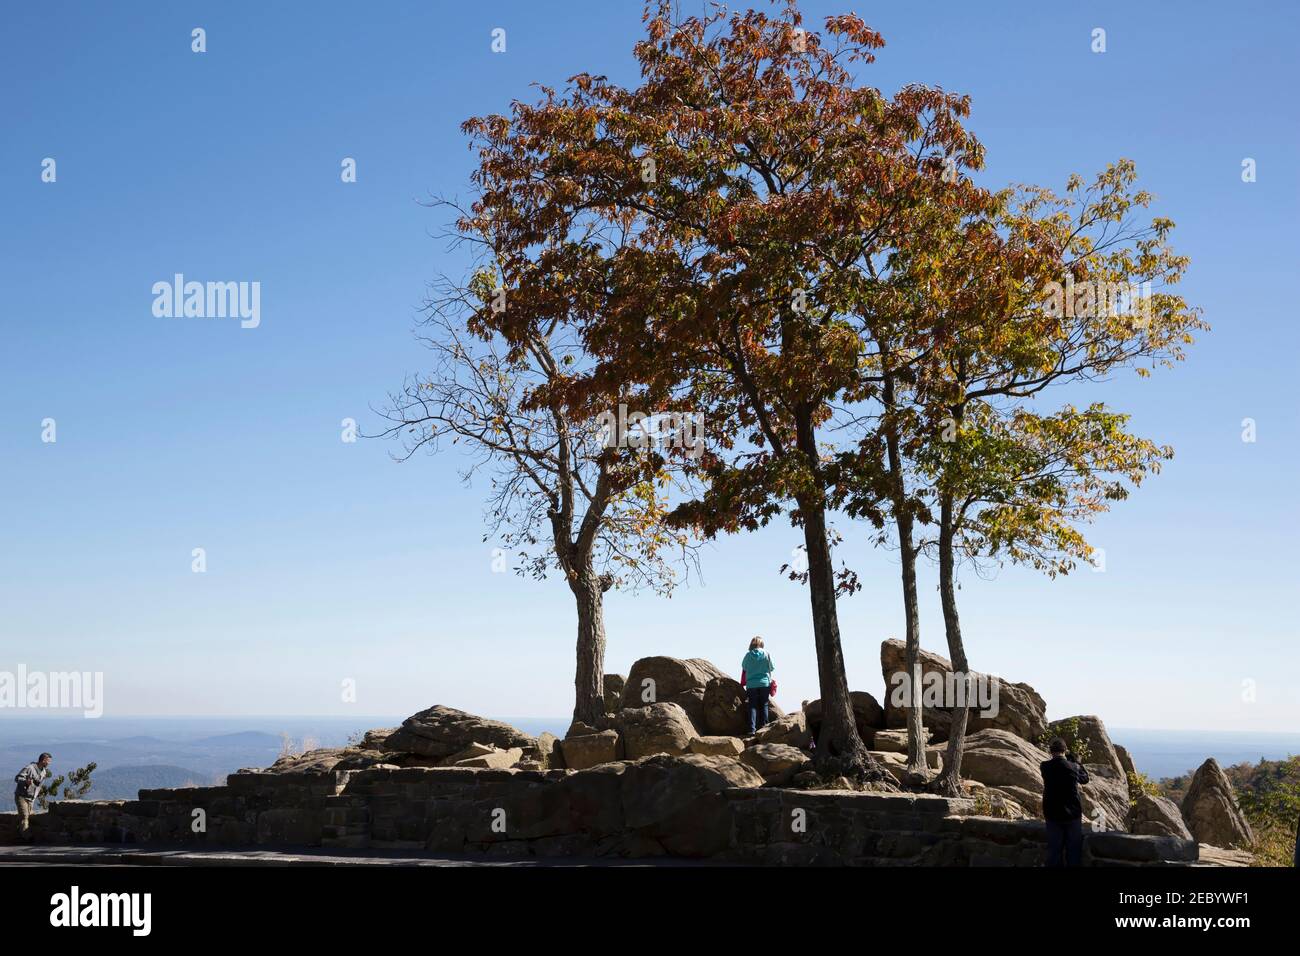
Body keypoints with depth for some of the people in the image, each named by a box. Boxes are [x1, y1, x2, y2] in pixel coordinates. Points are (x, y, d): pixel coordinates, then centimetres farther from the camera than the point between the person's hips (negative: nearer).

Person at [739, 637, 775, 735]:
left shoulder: (748, 655, -3)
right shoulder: (766, 654, -3)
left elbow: (744, 668, 5)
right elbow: (772, 668, 4)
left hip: (751, 684, 0)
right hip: (764, 683, 0)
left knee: (752, 706, 2)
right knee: (764, 705, 11)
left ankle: (752, 729, -8)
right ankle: (763, 725, 9)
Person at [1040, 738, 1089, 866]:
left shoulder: (1044, 767, -8)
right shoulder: (1073, 767, -10)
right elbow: (1085, 778, 11)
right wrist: (1072, 758, 11)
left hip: (1053, 815, 1)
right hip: (1073, 814, -1)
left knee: (1054, 851, 8)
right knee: (1073, 851, 8)